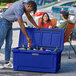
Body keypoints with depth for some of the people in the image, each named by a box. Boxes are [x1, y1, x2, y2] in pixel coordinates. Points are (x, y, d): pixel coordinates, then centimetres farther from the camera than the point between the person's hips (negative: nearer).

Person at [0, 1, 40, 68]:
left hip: (9, 23, 9)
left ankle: (7, 62, 1)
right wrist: (28, 37, -23)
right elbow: (21, 25, -28)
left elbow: (29, 16, 16)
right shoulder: (19, 9, -29)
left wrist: (37, 26, 21)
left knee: (9, 42, 2)